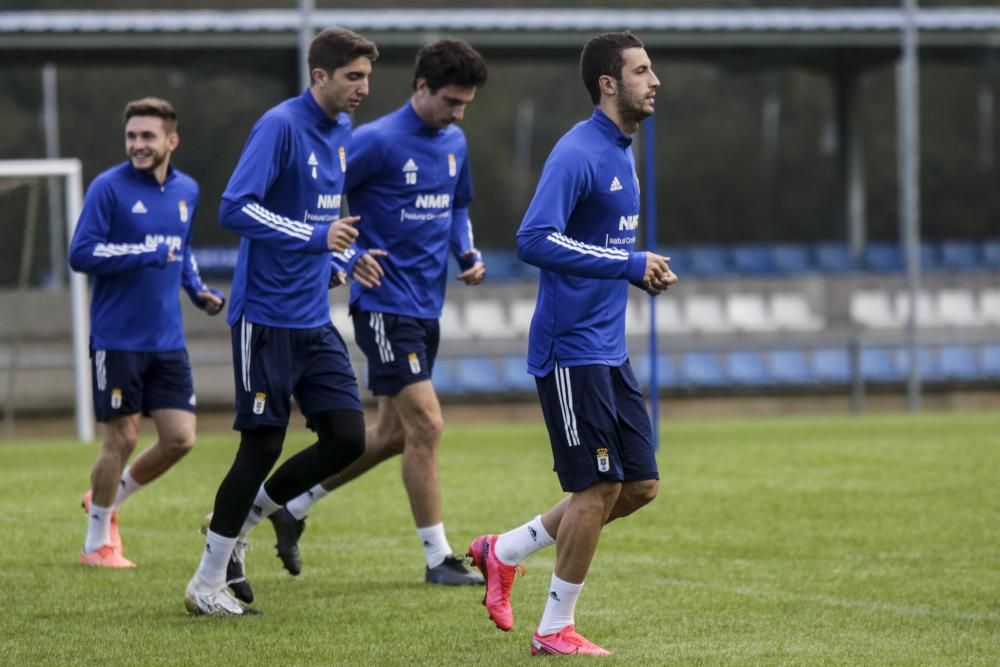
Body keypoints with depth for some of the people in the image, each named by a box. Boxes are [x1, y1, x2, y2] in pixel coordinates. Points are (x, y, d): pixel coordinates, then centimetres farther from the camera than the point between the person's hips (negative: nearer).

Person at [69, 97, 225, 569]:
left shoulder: (187, 190, 8)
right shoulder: (109, 188, -10)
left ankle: (109, 498, 25)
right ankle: (97, 542, 15)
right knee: (122, 439, -2)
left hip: (167, 341, 6)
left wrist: (198, 290, 7)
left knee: (180, 438, 1)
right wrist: (147, 254, -22)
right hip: (118, 339, -5)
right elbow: (80, 254, -15)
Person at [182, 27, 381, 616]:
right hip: (267, 318, -8)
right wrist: (315, 236, -26)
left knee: (348, 439, 2)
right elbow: (235, 209, -23)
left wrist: (334, 259, 12)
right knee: (263, 445, -4)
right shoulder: (280, 126, -15)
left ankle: (238, 522, 20)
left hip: (314, 320, 8)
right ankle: (207, 584, 10)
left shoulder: (342, 132, 11)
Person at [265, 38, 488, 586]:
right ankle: (437, 558, -3)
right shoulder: (377, 141, -14)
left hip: (426, 308, 8)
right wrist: (350, 258, -18)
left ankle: (294, 508, 26)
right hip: (385, 306, -8)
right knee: (425, 425, -10)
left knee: (393, 434, 12)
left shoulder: (454, 145, 9)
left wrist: (467, 255, 6)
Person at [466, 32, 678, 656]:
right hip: (572, 351, -9)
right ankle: (556, 631, 8)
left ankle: (504, 551, 22)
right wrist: (629, 264, -24)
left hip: (610, 350, 9)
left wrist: (644, 272, 7)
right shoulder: (578, 153, -15)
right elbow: (535, 240, -26)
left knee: (640, 486, 9)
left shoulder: (623, 154, 15)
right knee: (599, 487, -6)